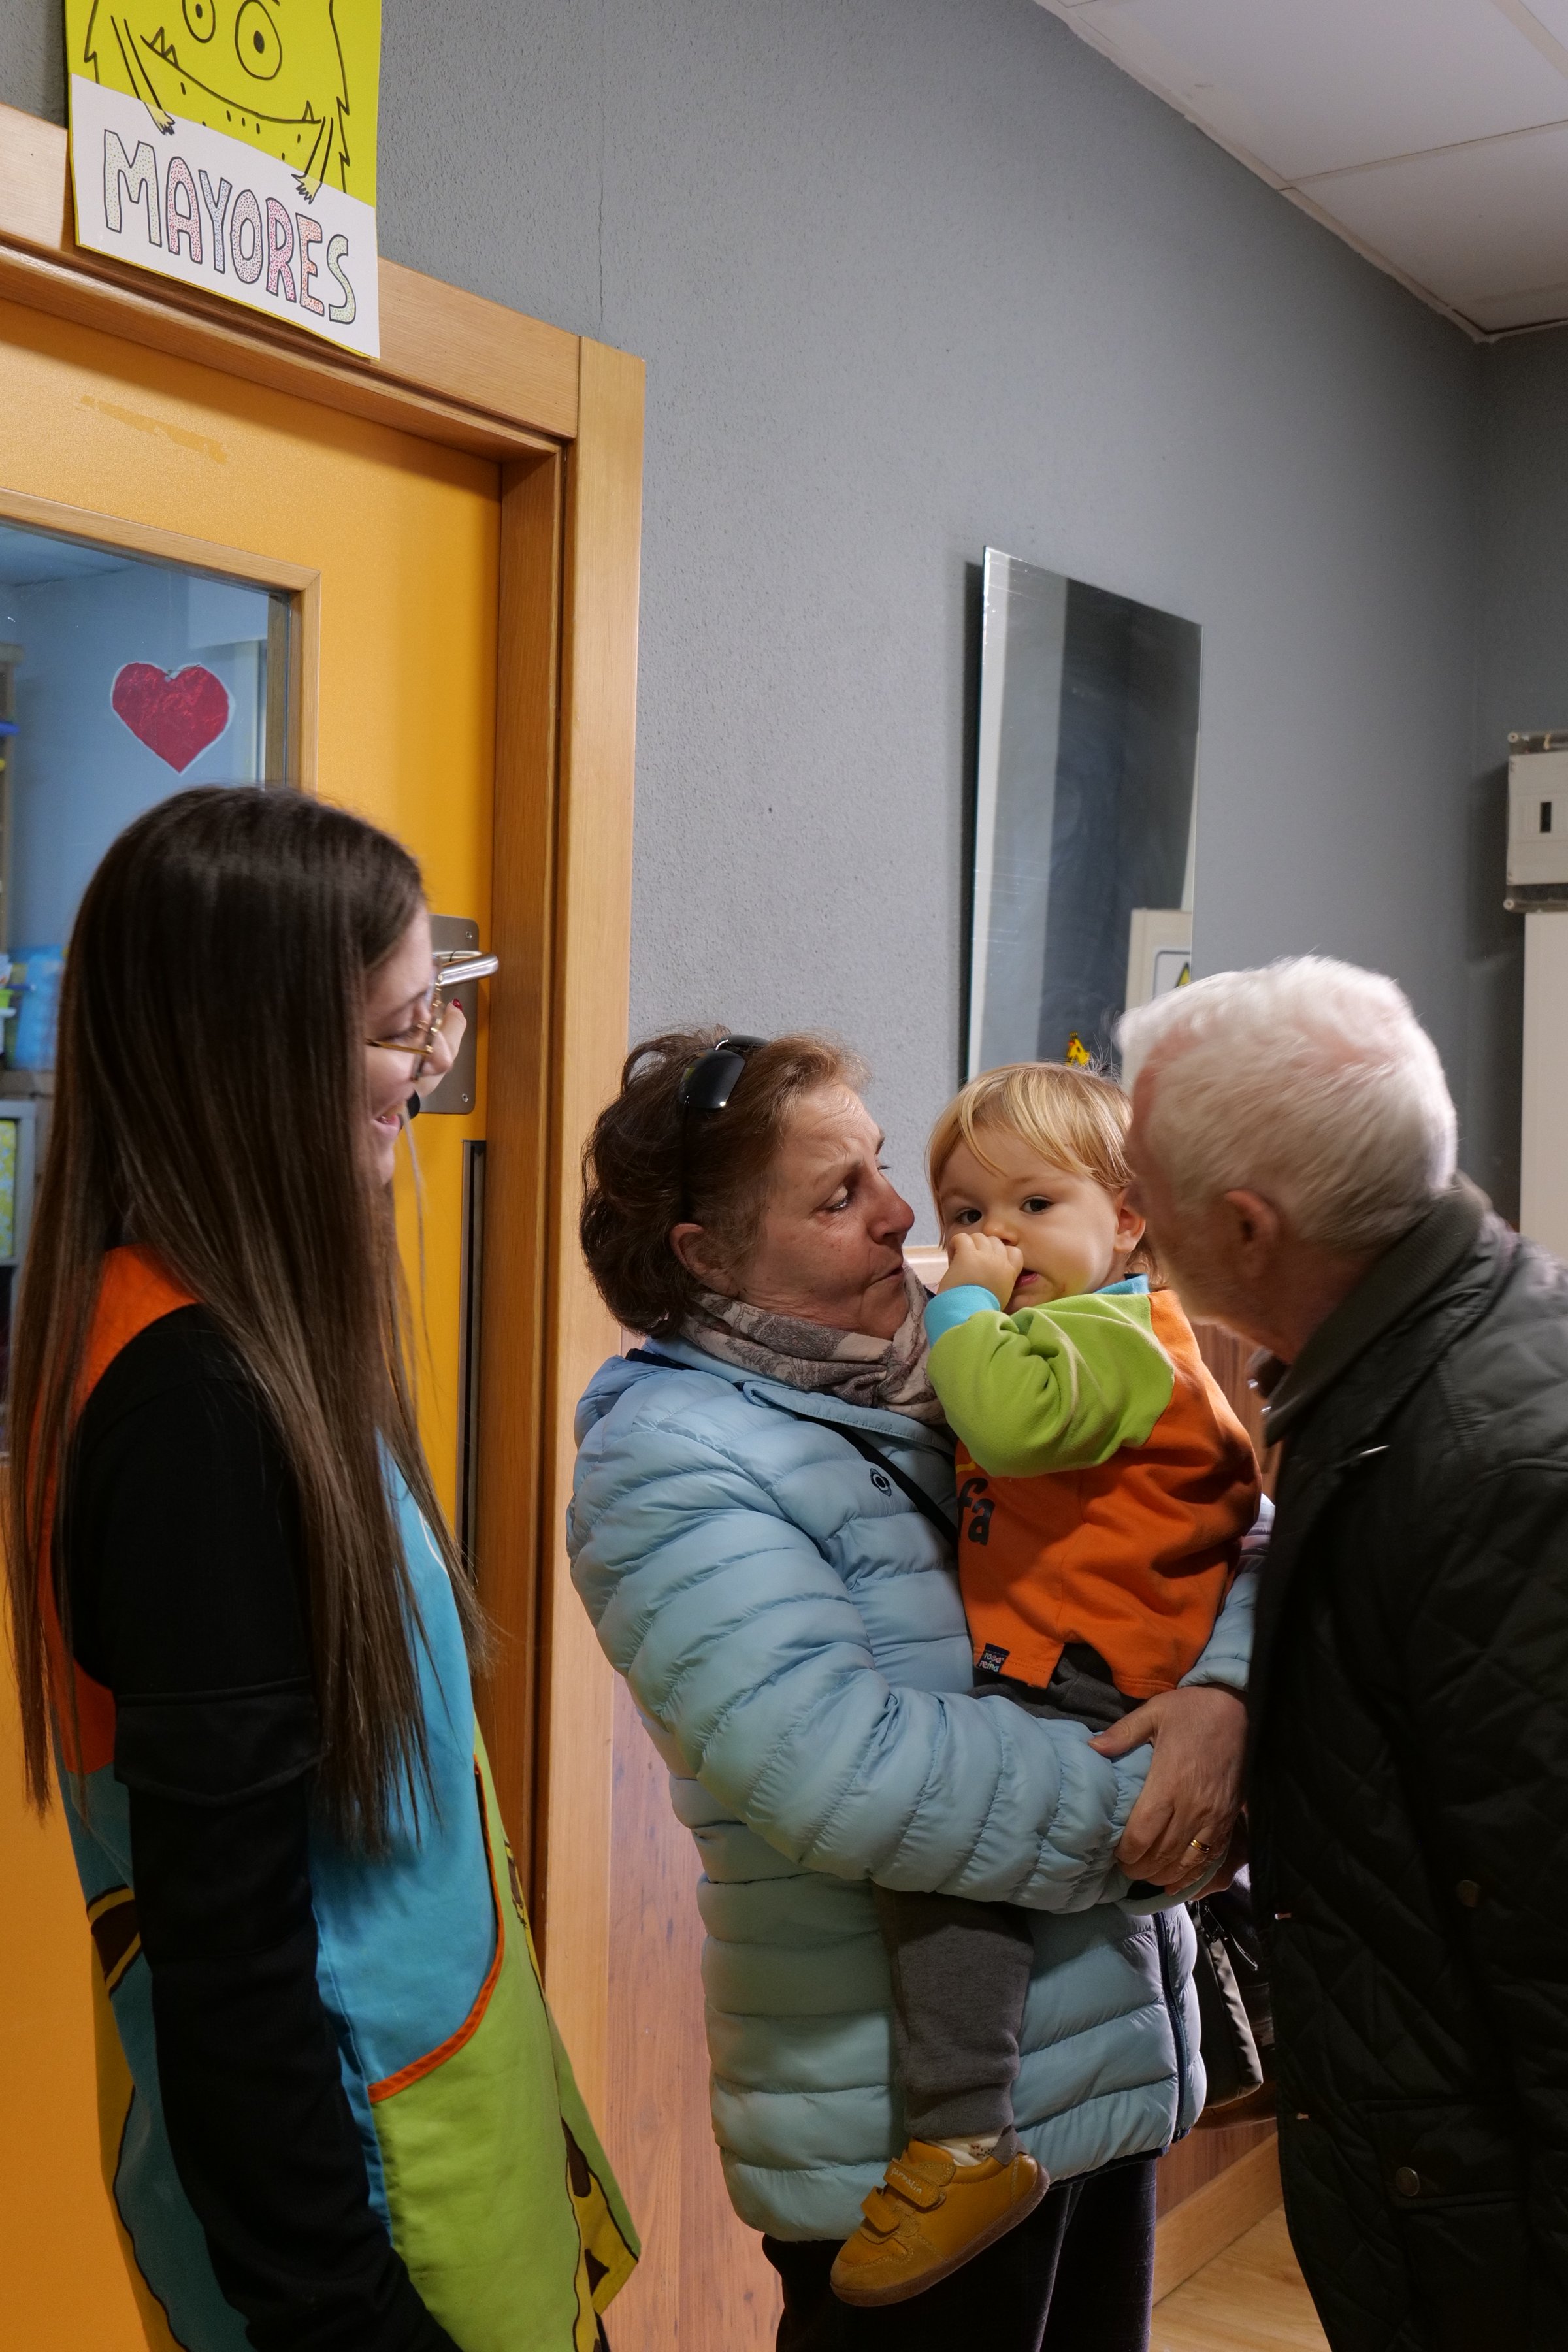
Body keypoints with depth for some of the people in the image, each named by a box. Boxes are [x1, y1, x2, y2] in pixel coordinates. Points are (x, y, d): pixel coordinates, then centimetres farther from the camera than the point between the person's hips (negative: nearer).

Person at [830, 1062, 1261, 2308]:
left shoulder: (1111, 1336, -15)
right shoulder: (1079, 1331, 19)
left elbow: (1016, 1418, -34)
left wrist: (965, 1307, -19)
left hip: (1086, 1693, -12)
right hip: (1076, 1686, 12)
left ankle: (967, 2145, -24)